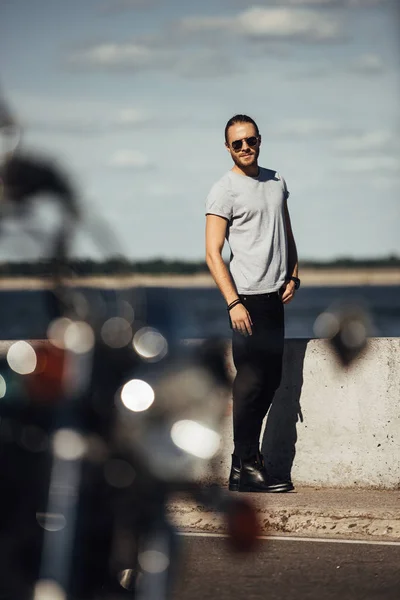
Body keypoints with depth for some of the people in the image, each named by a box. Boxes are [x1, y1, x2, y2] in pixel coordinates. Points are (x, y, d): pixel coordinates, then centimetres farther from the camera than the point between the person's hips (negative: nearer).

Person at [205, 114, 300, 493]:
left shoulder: (276, 182, 14)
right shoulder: (224, 190, -7)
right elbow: (213, 253, -11)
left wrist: (293, 276, 8)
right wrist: (233, 303, -19)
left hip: (275, 297, 7)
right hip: (247, 299, -7)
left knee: (270, 380, 10)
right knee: (251, 381, -7)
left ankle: (247, 458, 19)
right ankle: (246, 468, -2)